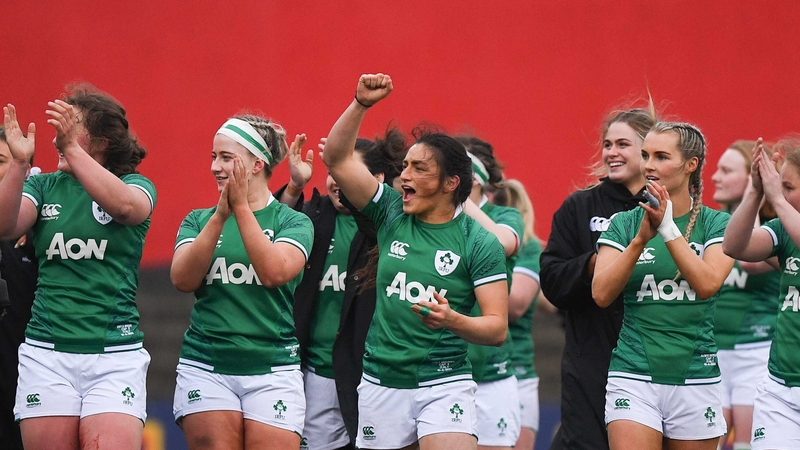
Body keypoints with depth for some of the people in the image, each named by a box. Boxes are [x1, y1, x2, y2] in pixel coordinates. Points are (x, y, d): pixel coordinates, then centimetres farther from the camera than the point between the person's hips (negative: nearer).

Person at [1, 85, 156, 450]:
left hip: (115, 355, -2)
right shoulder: (44, 186, 11)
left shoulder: (135, 185, 5)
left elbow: (126, 206, -20)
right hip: (46, 352, 2)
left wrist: (72, 149, -28)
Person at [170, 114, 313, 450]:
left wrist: (242, 207, -15)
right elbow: (183, 279, -6)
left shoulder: (293, 222, 4)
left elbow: (274, 272, -15)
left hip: (272, 371, -2)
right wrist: (220, 215, -13)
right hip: (205, 368, 2)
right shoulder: (198, 220, 12)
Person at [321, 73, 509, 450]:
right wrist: (361, 104, -9)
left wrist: (452, 321, -24)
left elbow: (497, 328, -6)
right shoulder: (391, 214, 7)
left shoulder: (478, 242, -4)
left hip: (444, 383, -4)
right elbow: (338, 159, 3)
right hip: (381, 384, 4)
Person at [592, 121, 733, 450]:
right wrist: (641, 239, -18)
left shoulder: (716, 224, 3)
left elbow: (707, 283, -14)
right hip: (634, 376, -1)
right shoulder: (624, 224, 5)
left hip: (695, 377, 1)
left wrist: (668, 229, -19)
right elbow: (601, 294, -8)